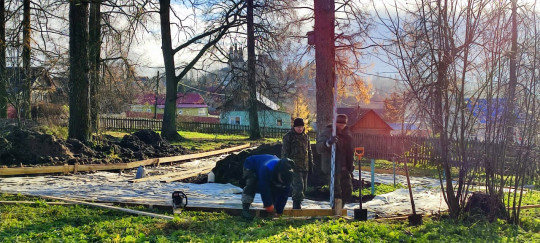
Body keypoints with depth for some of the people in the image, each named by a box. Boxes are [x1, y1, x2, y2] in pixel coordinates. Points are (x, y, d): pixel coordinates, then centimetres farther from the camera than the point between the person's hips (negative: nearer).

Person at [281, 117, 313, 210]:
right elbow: (285, 152, -4)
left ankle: (297, 205, 21)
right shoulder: (288, 137, -4)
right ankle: (297, 205, -13)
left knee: (303, 187, 10)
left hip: (305, 167, 7)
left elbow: (309, 151, 23)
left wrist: (311, 163, 18)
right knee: (298, 186, -18)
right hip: (294, 166, -7)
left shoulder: (306, 136, 15)